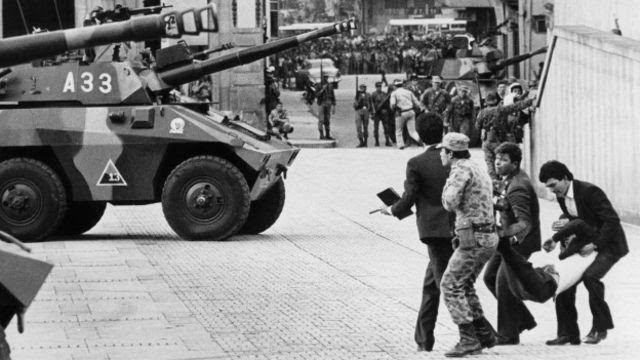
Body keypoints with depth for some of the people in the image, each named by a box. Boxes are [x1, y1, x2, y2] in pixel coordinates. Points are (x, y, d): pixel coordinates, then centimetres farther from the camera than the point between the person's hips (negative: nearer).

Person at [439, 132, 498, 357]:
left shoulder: (461, 170, -12)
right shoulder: (478, 170, 18)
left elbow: (450, 203, -21)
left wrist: (448, 186, -3)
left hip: (473, 239, -10)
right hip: (488, 237, 10)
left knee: (451, 285, -6)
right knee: (464, 285, 18)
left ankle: (468, 340, -10)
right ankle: (484, 334, 17)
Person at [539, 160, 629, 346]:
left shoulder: (589, 191, -24)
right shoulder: (561, 197, 2)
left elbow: (612, 220, -25)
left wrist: (595, 244, -28)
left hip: (609, 245, -9)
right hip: (586, 244, 9)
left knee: (590, 276, -30)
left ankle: (600, 327, -15)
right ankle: (568, 333, 7)